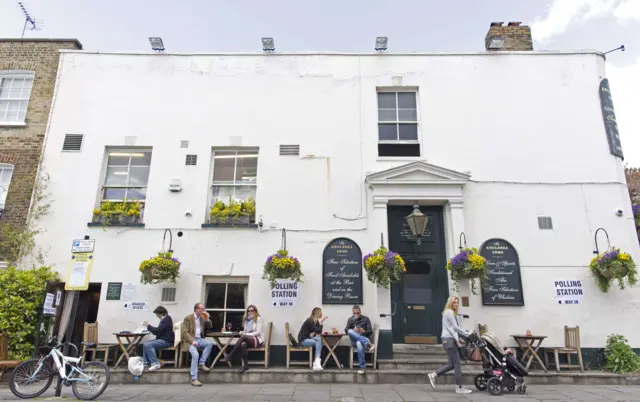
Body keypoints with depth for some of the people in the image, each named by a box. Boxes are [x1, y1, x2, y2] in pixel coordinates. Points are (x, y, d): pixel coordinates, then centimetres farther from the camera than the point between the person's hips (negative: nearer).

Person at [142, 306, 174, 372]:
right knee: (145, 344, 6)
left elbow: (158, 330, -22)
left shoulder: (166, 319, -16)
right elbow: (159, 331, 17)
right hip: (162, 339, 10)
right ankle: (146, 362, 7)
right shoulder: (164, 319, 13)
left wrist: (148, 326, -13)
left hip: (166, 341, -10)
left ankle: (155, 364, -16)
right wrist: (149, 327, 7)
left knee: (148, 345, -21)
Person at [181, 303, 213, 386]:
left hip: (199, 339, 6)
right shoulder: (188, 318, -5)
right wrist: (192, 341, -25)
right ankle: (194, 379, -26)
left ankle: (201, 363, -12)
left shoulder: (202, 317, 13)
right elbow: (185, 332, -11)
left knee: (209, 343, -25)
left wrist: (207, 319, 0)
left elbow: (209, 327, 19)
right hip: (190, 340, -5)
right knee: (195, 354, -30)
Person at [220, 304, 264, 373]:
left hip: (257, 340, -5)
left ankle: (230, 356, -33)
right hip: (248, 340, 5)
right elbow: (245, 332, 16)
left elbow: (258, 332, -9)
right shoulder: (246, 319, 17)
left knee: (243, 337, -35)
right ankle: (245, 365, -35)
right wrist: (243, 332, -9)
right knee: (243, 344, -35)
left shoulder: (258, 319, -1)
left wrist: (247, 334, -17)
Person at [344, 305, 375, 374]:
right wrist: (353, 330, -24)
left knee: (359, 343, -40)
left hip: (364, 338, -1)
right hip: (355, 341, 2)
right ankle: (368, 343, -40)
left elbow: (370, 331, 2)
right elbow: (346, 330, -2)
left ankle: (362, 367, -32)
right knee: (350, 331, -32)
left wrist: (363, 331, -20)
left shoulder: (366, 319, 7)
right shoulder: (350, 320, 11)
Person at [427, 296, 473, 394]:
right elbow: (455, 327, -12)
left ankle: (433, 375, 8)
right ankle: (459, 387, -2)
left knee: (452, 363, 7)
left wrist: (457, 339, 2)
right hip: (449, 339, -10)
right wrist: (467, 333, -4)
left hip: (450, 339, 10)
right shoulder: (449, 312, -7)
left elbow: (452, 328, 14)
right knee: (456, 362, -7)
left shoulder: (451, 312, 23)